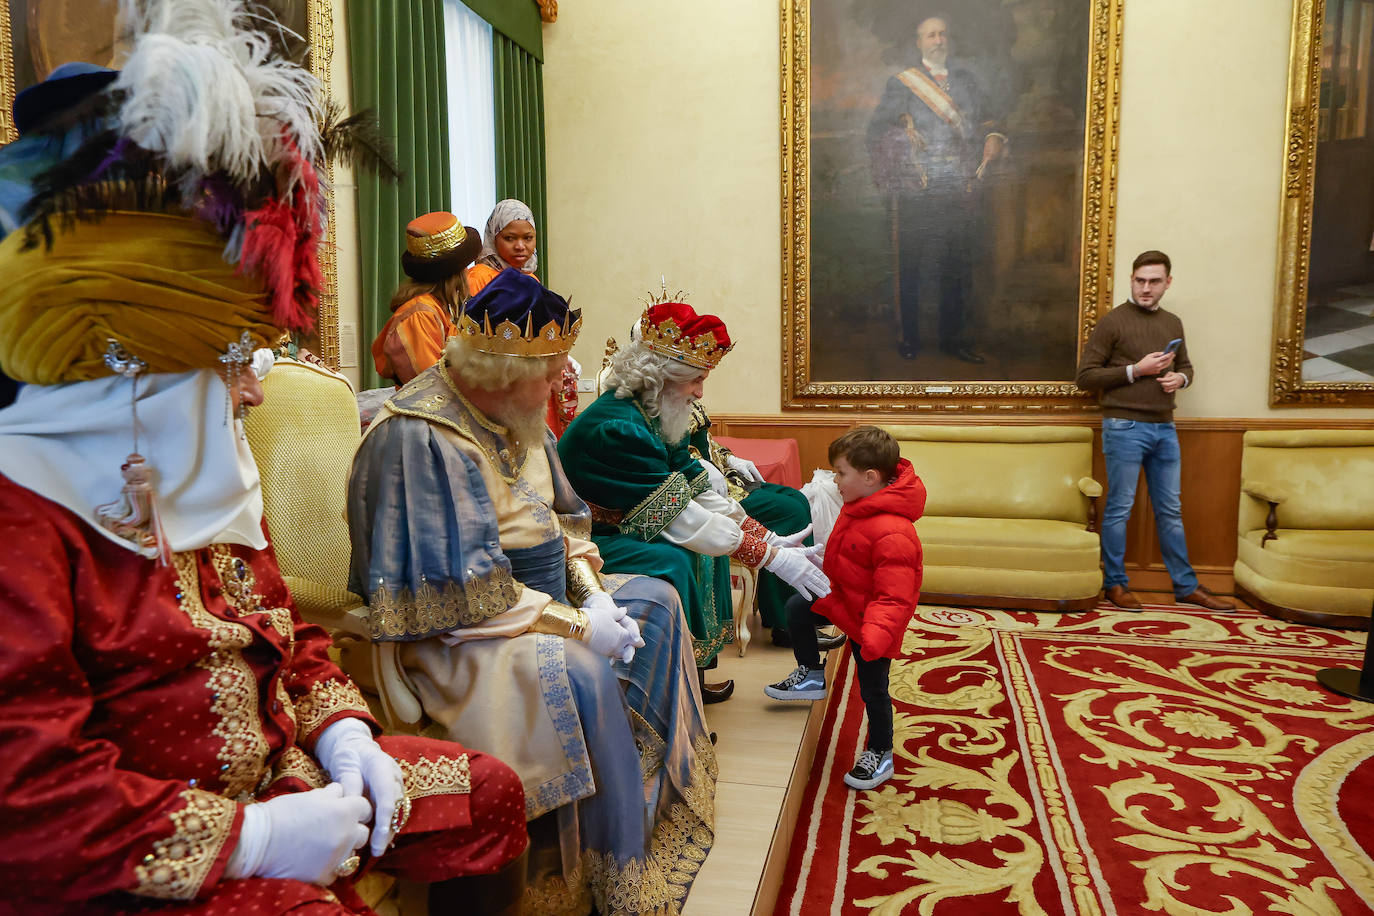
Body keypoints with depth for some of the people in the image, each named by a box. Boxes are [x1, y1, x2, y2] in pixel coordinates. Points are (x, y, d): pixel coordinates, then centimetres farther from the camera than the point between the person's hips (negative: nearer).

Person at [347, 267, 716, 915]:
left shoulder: (513, 415, 5)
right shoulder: (420, 437, -24)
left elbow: (562, 520, 13)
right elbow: (462, 589, -28)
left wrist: (594, 594, -5)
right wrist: (577, 624, -23)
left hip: (540, 594, 10)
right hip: (453, 630, -10)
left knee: (653, 602, 6)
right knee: (582, 675, -31)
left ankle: (662, 807, 12)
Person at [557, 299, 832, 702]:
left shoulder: (656, 417, 3)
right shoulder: (617, 426, -27)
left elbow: (699, 492, 1)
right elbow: (678, 517, -30)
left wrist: (770, 539, -9)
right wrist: (772, 558, -29)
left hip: (620, 529, 10)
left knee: (708, 546, 6)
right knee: (672, 560, -27)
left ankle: (693, 677, 9)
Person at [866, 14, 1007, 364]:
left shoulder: (966, 79, 14)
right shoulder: (902, 83, 3)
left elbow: (987, 118, 19)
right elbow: (876, 132, 2)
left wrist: (994, 137, 0)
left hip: (959, 190, 3)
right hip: (916, 191, -3)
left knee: (956, 263, 8)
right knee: (910, 265, 1)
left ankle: (954, 338, 18)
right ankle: (909, 337, 14)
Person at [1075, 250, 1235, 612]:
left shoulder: (1172, 323, 13)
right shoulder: (1113, 322, -5)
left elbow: (1186, 365, 26)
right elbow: (1085, 376, -8)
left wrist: (1181, 378, 2)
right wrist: (1135, 370, -16)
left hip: (1164, 429, 6)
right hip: (1125, 428, -6)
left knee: (1170, 510, 12)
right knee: (1119, 508, 1)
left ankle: (1186, 586, 20)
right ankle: (1115, 583, 13)